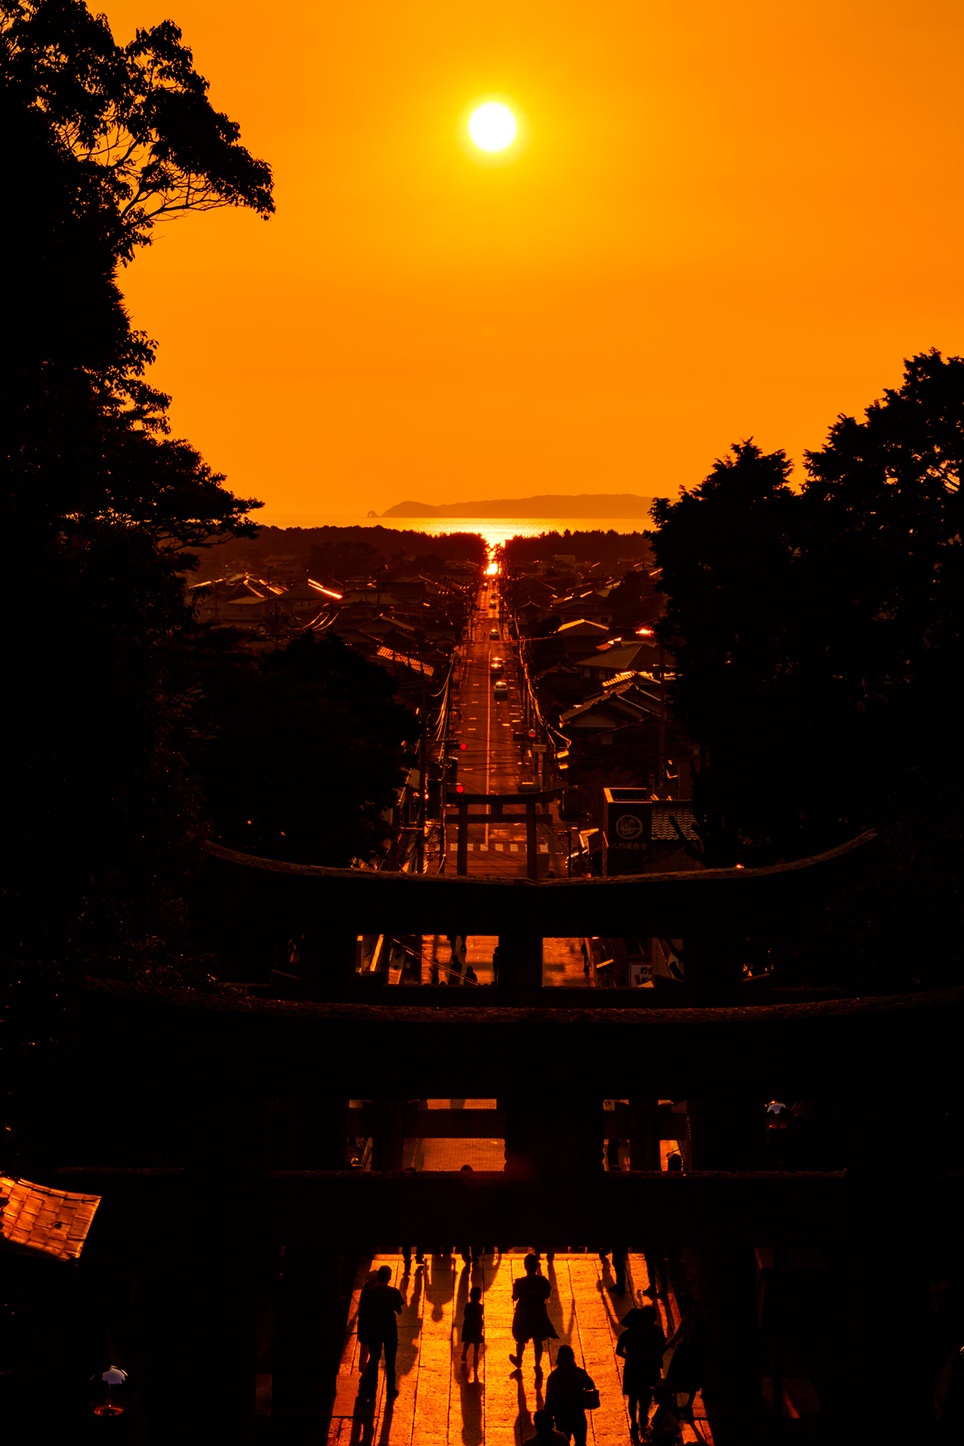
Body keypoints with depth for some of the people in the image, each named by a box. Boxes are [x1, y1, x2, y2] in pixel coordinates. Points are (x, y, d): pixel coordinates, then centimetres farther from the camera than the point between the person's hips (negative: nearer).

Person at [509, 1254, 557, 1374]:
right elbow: (547, 1295, 0)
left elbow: (515, 1297, -9)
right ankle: (538, 1365, 16)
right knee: (537, 1341, 14)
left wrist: (514, 1287, 7)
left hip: (523, 1314, -2)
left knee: (521, 1339, 21)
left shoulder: (520, 1283, -20)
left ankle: (519, 1360, 41)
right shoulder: (543, 1281, -13)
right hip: (539, 1314, 2)